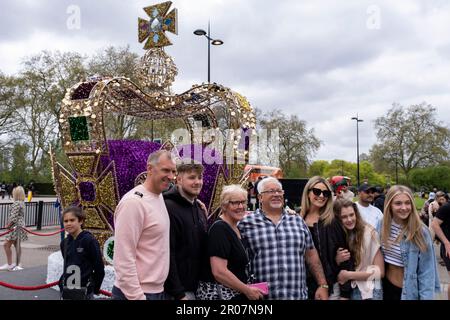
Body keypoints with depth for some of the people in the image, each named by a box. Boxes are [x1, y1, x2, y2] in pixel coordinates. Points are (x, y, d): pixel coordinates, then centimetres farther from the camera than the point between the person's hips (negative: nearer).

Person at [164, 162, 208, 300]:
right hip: (180, 289, -8)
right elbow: (167, 254, -21)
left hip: (197, 287, 8)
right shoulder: (169, 207, -16)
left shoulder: (200, 209, 10)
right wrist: (179, 293, -21)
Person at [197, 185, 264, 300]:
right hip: (219, 294, -8)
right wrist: (247, 290, -17)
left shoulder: (235, 228, 6)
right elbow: (219, 272, -26)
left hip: (236, 293, 8)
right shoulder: (219, 229, -19)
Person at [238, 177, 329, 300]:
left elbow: (311, 255, 11)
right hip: (261, 296, -3)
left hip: (298, 295, 3)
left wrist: (323, 285, 7)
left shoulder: (297, 220, 10)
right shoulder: (246, 223, -1)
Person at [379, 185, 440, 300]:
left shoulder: (420, 232, -18)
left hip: (408, 290, -3)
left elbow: (426, 272, -15)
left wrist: (426, 297, -17)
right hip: (385, 286, 3)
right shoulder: (382, 225, -7)